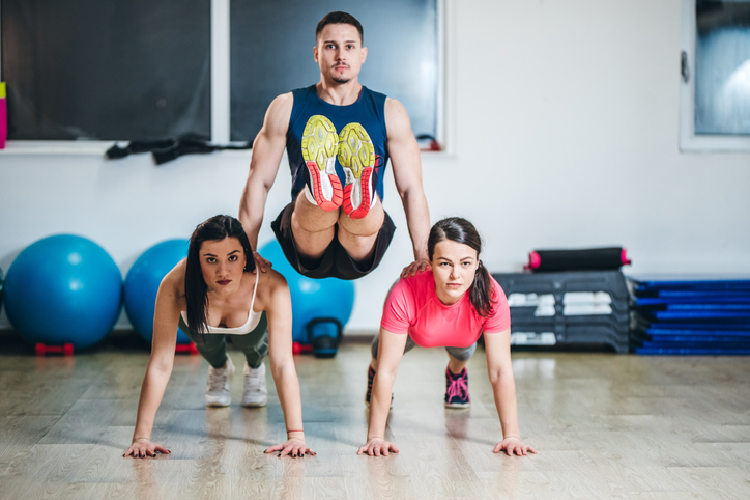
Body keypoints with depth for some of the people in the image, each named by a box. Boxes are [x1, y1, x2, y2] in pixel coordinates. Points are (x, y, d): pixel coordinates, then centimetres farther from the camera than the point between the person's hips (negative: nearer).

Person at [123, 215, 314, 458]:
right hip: (199, 318, 0)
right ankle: (219, 367, 17)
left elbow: (283, 363, -46)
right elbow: (160, 365, -41)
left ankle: (255, 367, 17)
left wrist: (296, 436, -53)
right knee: (206, 342, -21)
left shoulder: (270, 286, -44)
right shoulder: (175, 287, -43)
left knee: (250, 342, -21)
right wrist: (141, 437, -45)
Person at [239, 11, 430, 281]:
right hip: (308, 255, 1)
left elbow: (411, 189, 6)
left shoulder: (389, 112, 11)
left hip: (361, 255, 0)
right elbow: (258, 182, 7)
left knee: (369, 221, -36)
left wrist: (423, 257, -8)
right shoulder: (287, 108, 10)